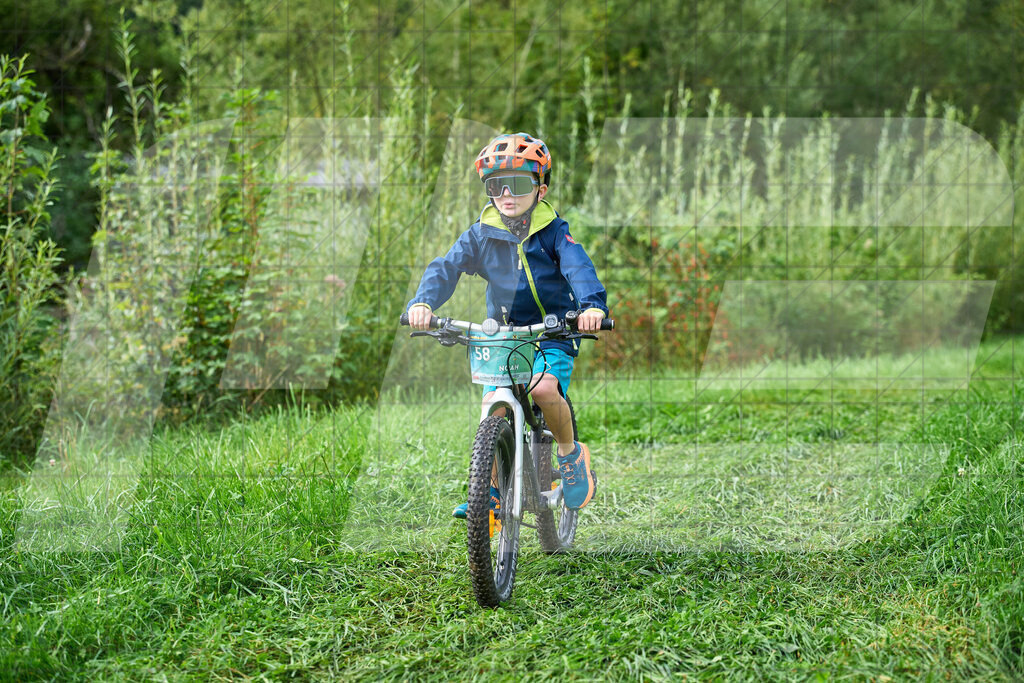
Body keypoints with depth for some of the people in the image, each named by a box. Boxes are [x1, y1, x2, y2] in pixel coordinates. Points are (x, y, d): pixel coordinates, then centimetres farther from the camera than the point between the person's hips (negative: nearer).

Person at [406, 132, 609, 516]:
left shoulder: (553, 232, -7)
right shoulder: (481, 235, -1)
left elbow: (579, 268, -23)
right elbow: (447, 267, -13)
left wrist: (592, 305, -45)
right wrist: (424, 302, -34)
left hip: (553, 336, -3)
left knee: (543, 388, -29)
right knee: (492, 405, -12)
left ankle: (570, 452, -1)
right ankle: (491, 489, 4)